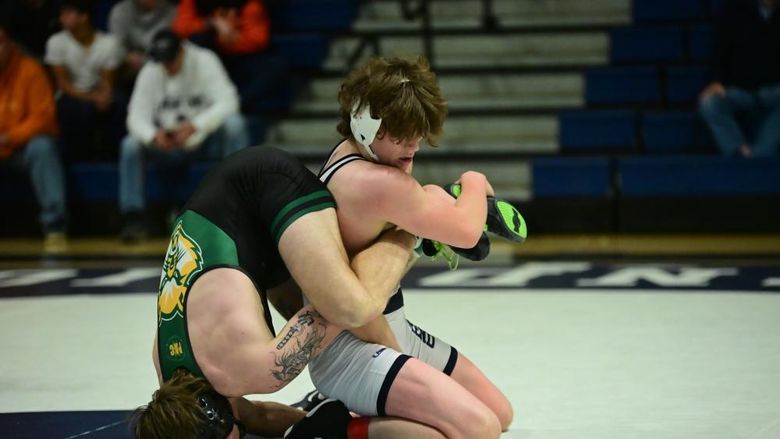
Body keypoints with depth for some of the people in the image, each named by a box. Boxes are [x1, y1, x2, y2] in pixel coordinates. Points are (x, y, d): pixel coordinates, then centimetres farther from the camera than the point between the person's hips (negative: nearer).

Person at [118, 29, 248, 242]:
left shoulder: (204, 62, -13)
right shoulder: (150, 72, -6)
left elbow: (228, 102, -25)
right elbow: (137, 116, -12)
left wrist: (194, 126, -40)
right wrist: (154, 135, -37)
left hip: (207, 142, -2)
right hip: (169, 145, 2)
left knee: (234, 124, -33)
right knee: (130, 145, -23)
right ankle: (134, 218, -18)